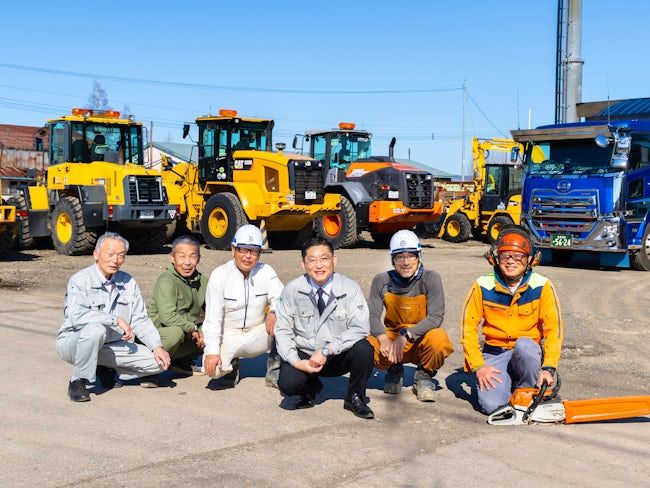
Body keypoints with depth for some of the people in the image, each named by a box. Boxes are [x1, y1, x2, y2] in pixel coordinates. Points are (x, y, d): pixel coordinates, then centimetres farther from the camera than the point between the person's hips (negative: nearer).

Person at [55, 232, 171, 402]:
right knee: (95, 330, -40)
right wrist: (116, 320, -28)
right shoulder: (80, 280, -13)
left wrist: (157, 346, -8)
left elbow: (140, 319, 6)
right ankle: (78, 381, -16)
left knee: (159, 362, -11)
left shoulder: (128, 282, 5)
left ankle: (106, 369, 11)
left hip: (111, 346, 5)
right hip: (73, 342, -5)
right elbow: (77, 316, -30)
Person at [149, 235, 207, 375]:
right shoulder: (166, 281, -18)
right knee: (175, 332, -38)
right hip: (159, 331, -7)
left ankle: (182, 361, 9)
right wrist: (193, 328, -19)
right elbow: (167, 317, -29)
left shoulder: (202, 281, 5)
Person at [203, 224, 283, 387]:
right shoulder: (220, 275, -11)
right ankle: (231, 363, 11)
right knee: (213, 368, -28)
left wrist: (274, 312, -35)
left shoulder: (266, 272, -4)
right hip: (229, 336, -2)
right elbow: (213, 317, -14)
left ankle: (275, 373, -6)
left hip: (257, 334, 2)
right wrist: (212, 352, -23)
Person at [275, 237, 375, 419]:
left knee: (364, 349, -30)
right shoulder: (292, 290, -7)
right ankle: (311, 387, 13)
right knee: (288, 383, -27)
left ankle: (355, 397, 0)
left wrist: (326, 351, -27)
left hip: (339, 356, 0)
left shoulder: (349, 288, -10)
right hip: (304, 356, 1)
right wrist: (296, 362, -19)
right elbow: (282, 330, -5)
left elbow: (360, 328, -19)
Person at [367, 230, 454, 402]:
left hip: (421, 340, -2)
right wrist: (384, 339, -32)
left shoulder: (430, 278, -11)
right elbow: (373, 316, -12)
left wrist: (406, 335, -31)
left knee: (438, 339, -35)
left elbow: (436, 317, -20)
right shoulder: (382, 281, -5)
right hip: (392, 336, 2)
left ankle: (424, 377, -1)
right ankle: (394, 371, 9)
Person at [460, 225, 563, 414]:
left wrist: (548, 368, -21)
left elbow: (553, 329, -10)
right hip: (495, 354, 0)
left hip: (528, 353, 0)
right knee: (491, 404, -25)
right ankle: (504, 383, 11)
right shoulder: (483, 286, -6)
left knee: (524, 344, -37)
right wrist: (478, 366, -13)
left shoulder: (541, 286, -8)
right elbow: (468, 327, -4)